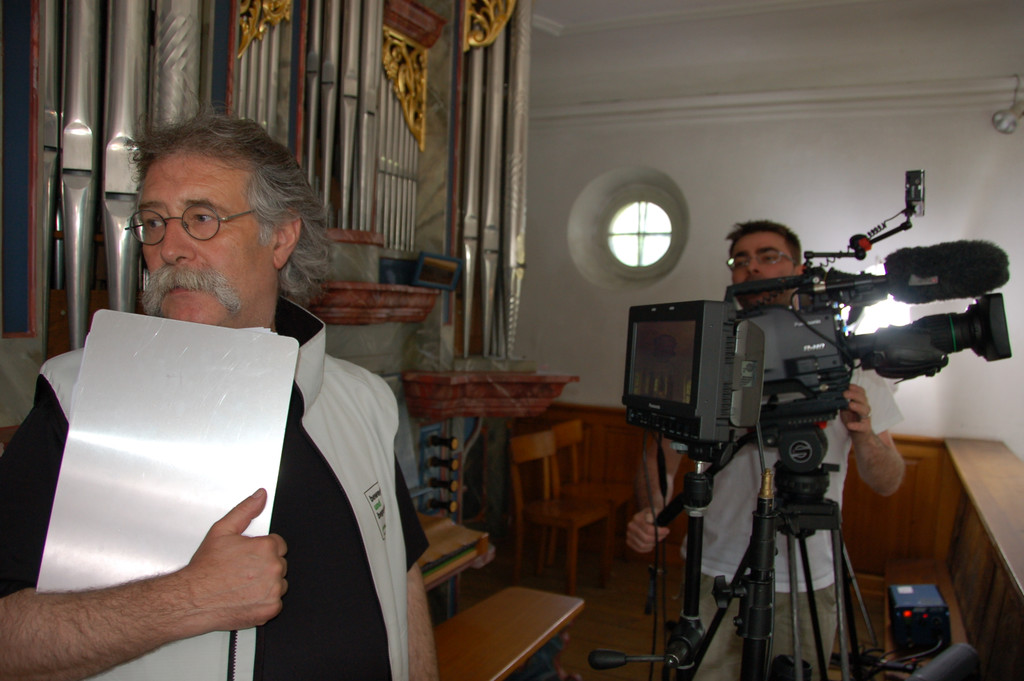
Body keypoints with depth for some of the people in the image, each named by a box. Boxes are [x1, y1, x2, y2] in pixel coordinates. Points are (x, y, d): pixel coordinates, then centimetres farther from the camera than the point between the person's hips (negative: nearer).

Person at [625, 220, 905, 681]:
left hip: (808, 583, 0)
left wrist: (863, 435, -22)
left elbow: (888, 484, 0)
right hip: (717, 573, 0)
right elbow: (664, 450, -1)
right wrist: (650, 510, -21)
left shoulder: (844, 360, 0)